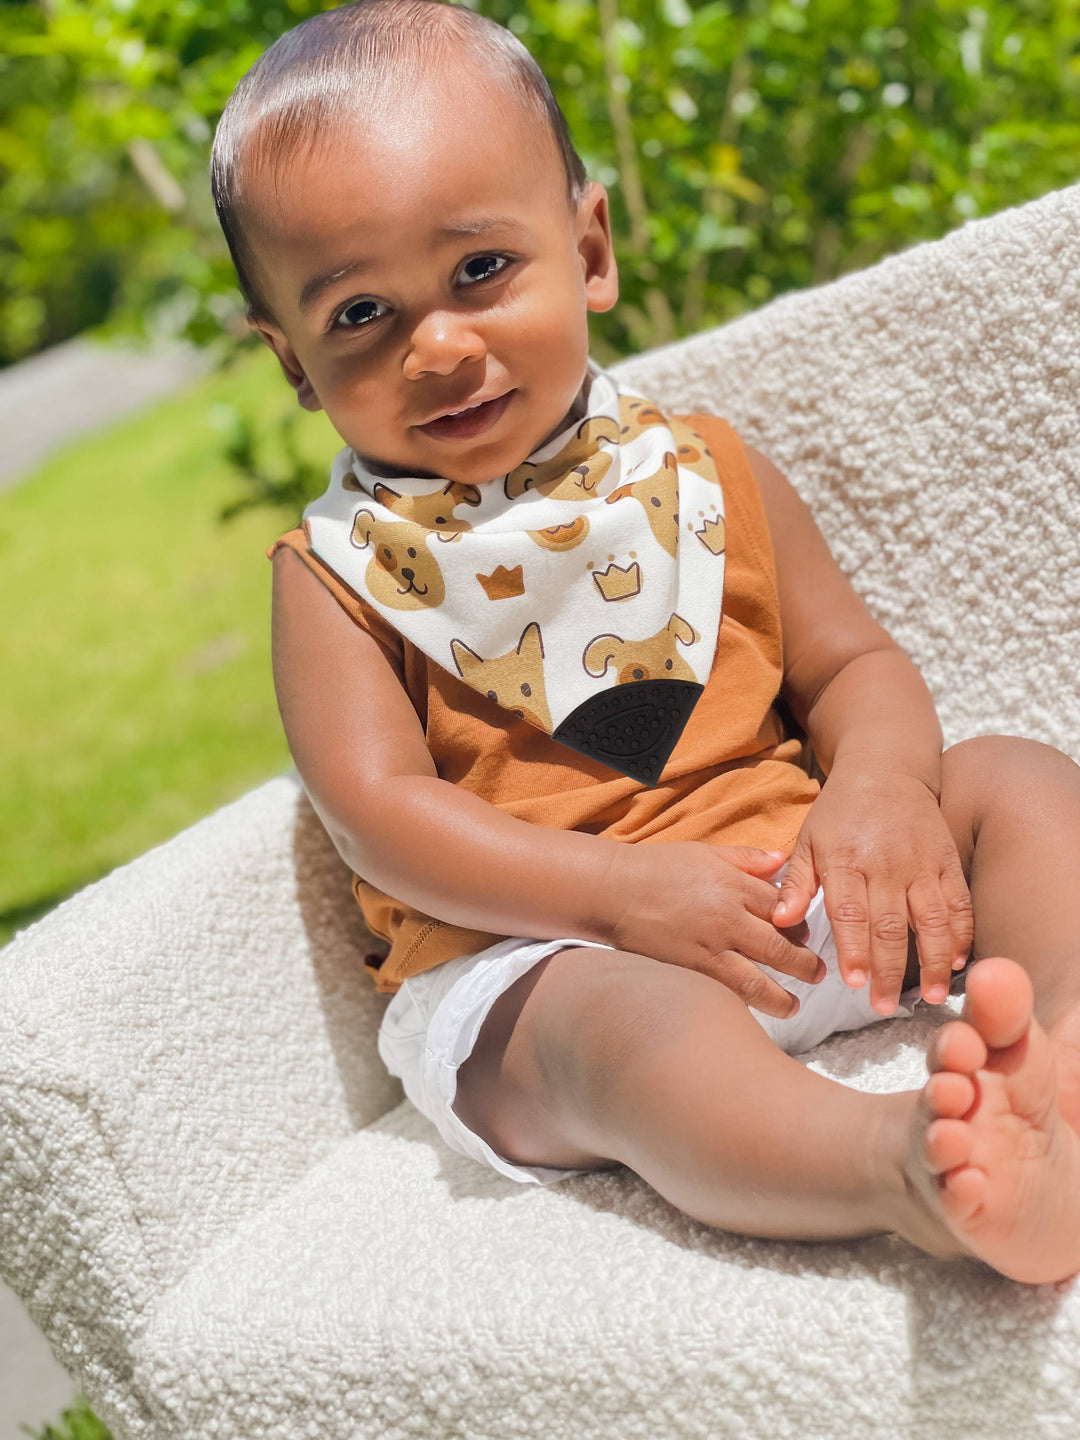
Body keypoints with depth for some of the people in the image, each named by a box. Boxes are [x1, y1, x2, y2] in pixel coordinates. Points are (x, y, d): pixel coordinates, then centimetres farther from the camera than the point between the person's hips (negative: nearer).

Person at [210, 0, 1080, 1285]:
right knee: (631, 1021, -36)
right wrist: (624, 890, -22)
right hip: (528, 960, -4)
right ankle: (913, 1171, -60)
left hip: (788, 889, 5)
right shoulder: (339, 568, 2)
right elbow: (379, 814, -8)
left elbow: (852, 663, 11)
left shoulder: (700, 472, 11)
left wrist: (880, 781, -15)